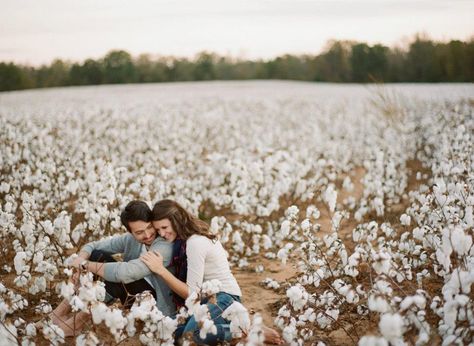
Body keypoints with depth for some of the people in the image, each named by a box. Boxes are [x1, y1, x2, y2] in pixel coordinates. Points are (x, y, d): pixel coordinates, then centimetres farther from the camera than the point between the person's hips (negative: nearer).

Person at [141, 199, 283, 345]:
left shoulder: (196, 242, -21)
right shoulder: (186, 237, 6)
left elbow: (192, 293, -21)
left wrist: (161, 270, -23)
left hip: (224, 298, -9)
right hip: (209, 296, 9)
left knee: (191, 332, -34)